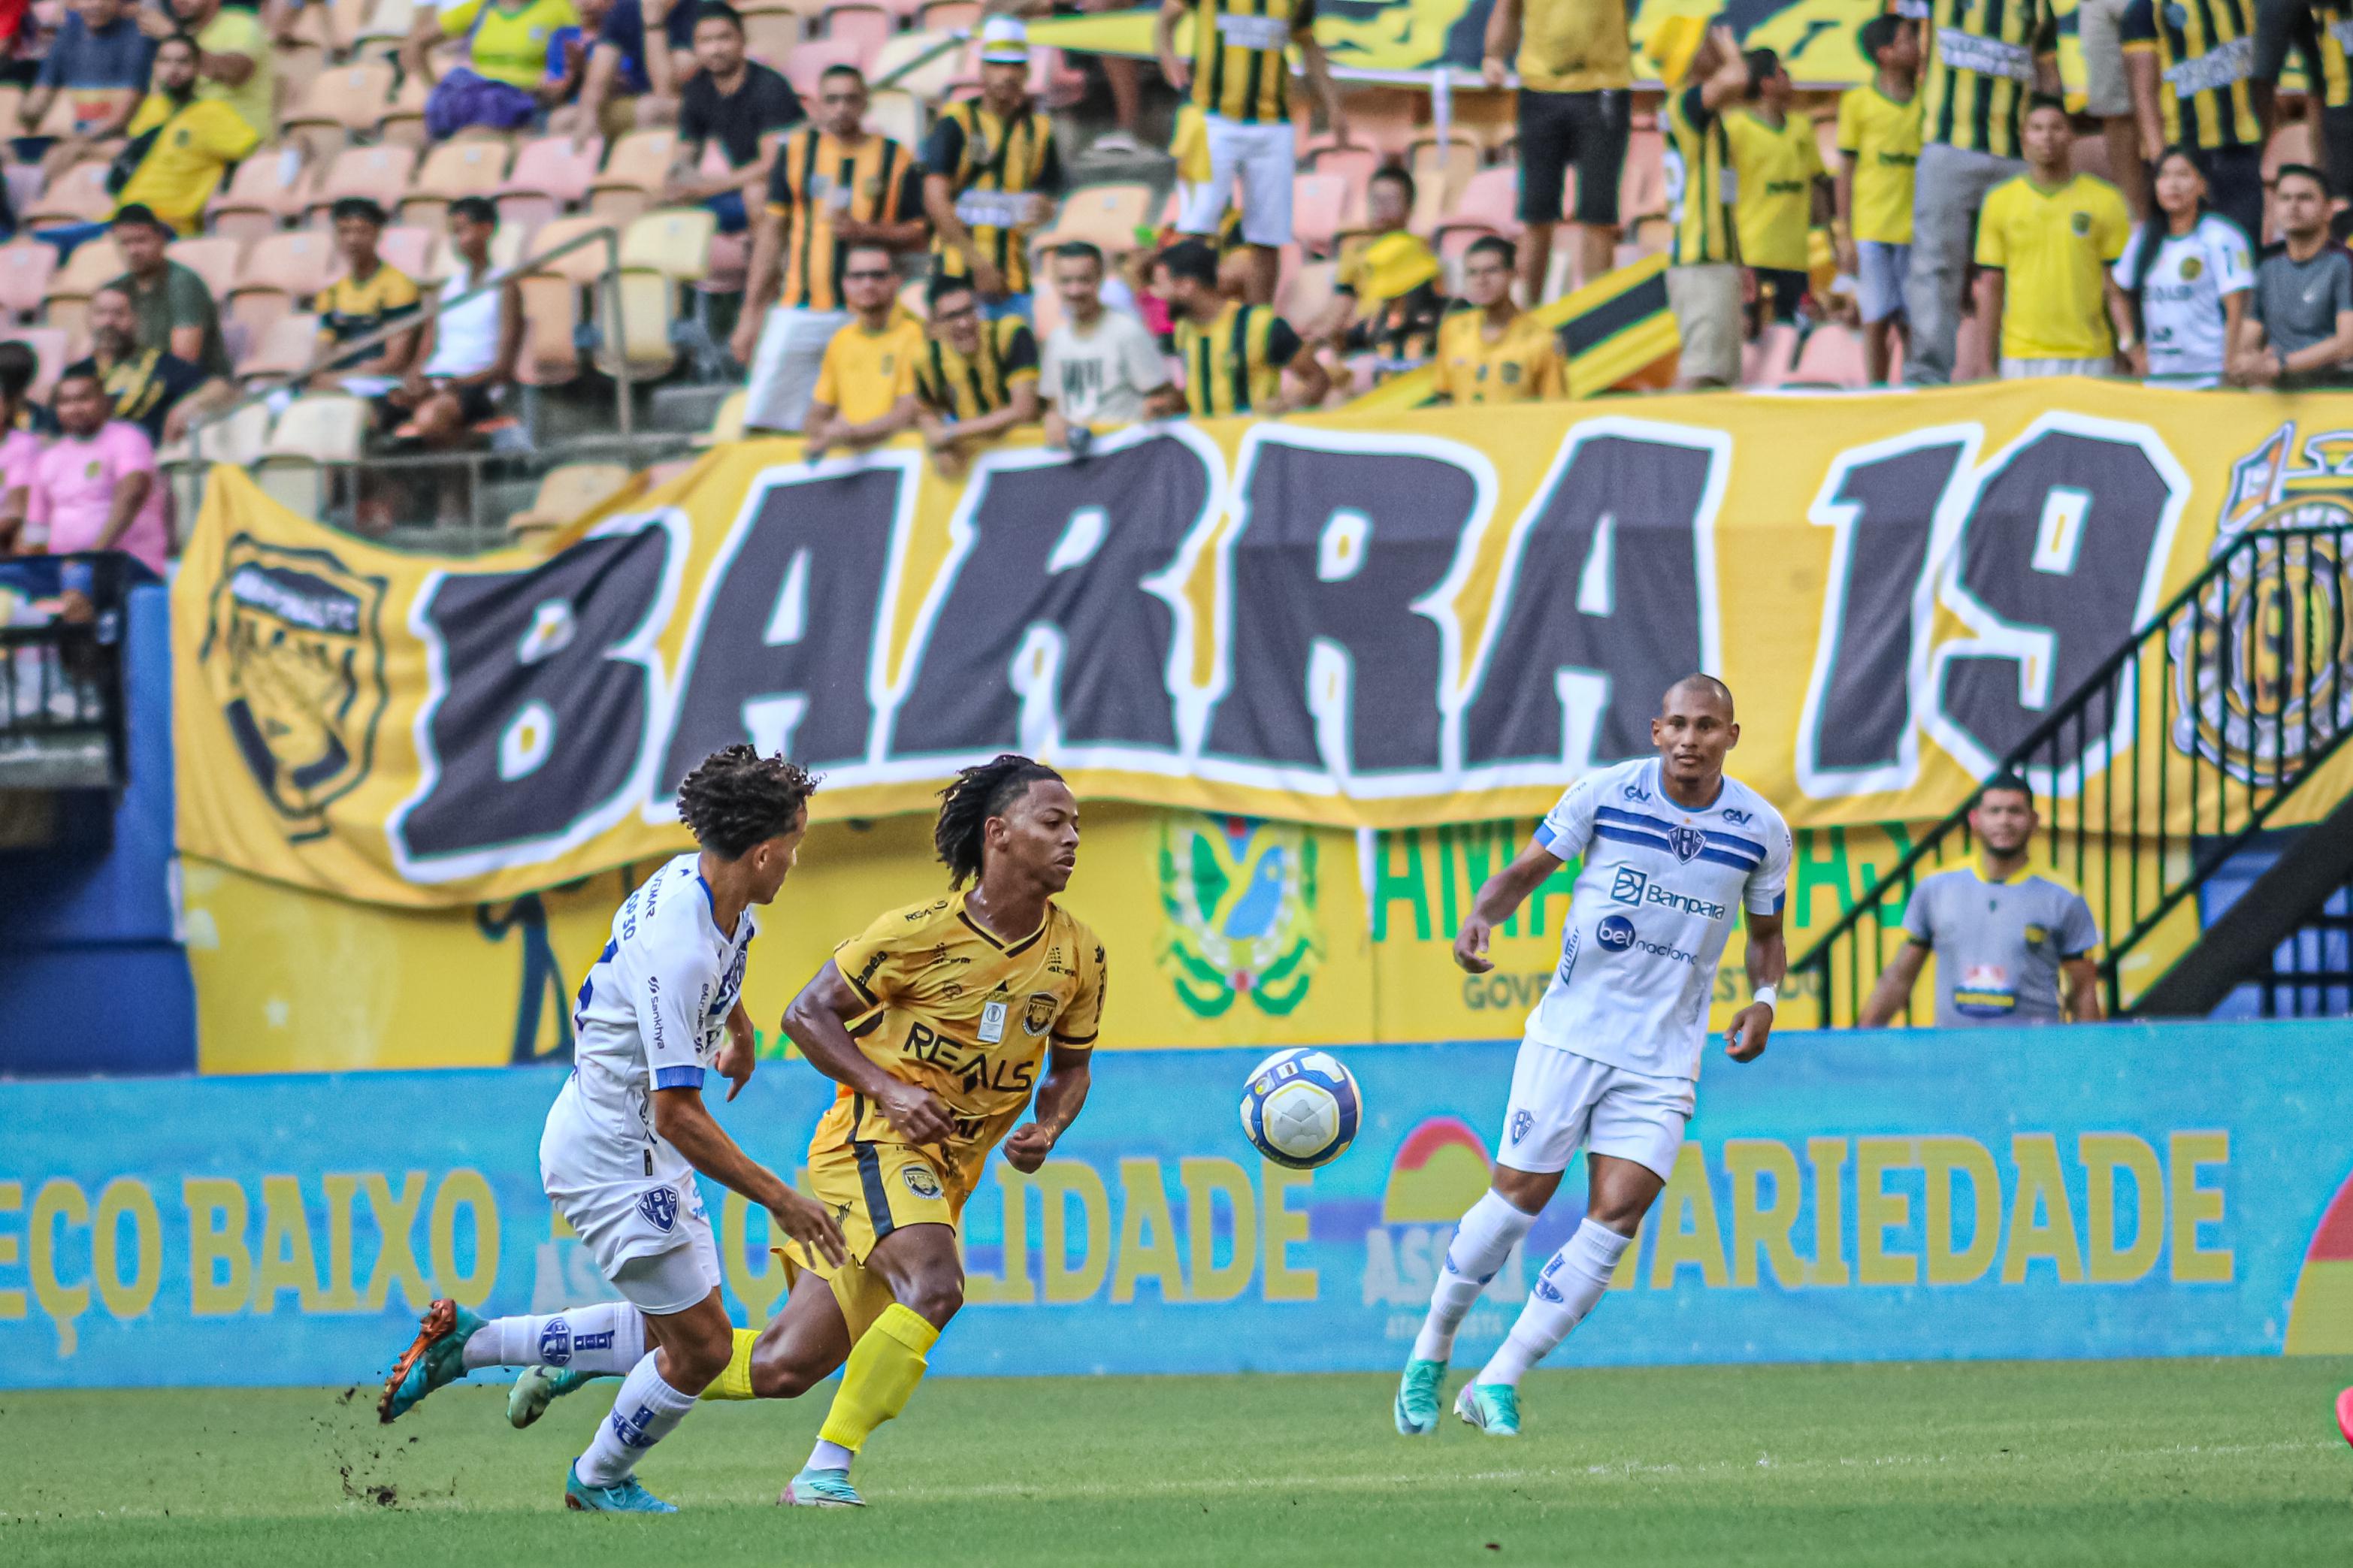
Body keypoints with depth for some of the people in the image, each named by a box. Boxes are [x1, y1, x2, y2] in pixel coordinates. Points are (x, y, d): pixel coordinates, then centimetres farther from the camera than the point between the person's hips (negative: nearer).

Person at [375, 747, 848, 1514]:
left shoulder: (696, 878, -2)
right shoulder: (674, 952, -32)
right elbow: (678, 1113, -30)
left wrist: (741, 1034, 42)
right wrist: (778, 1198, -25)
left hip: (642, 1151, 10)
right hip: (614, 1161, -10)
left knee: (674, 1332, 16)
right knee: (700, 1346, 0)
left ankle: (471, 1341, 23)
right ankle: (600, 1480, 25)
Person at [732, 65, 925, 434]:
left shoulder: (895, 158, 5)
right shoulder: (796, 150, 7)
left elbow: (917, 234, 6)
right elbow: (772, 229, 9)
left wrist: (866, 232, -13)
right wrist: (750, 312, 5)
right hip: (798, 311, 1)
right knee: (764, 422, -5)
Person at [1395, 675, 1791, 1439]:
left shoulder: (1761, 830, 2)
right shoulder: (1605, 794, -5)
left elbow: (1765, 933, 16)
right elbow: (1525, 870, 2)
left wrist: (1764, 998, -3)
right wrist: (1480, 916, -19)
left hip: (1662, 1060, 2)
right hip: (1569, 1033, -1)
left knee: (1616, 1217, -11)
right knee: (1520, 1196, -3)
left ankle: (1497, 1384, -2)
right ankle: (1430, 1356, 18)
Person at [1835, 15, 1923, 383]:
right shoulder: (1858, 101, 3)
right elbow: (1846, 172, 4)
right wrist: (1846, 237, -1)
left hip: (1918, 231, 2)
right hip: (1871, 230, -2)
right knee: (1876, 323, -2)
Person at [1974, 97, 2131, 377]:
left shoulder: (2105, 201, 5)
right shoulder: (2000, 201, 8)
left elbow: (2117, 281, 4)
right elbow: (1990, 283, 9)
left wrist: (2128, 345, -6)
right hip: (2022, 358, 1)